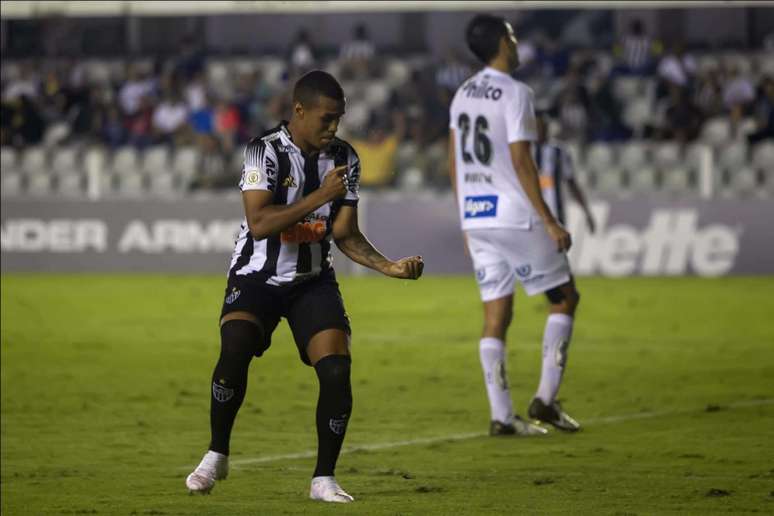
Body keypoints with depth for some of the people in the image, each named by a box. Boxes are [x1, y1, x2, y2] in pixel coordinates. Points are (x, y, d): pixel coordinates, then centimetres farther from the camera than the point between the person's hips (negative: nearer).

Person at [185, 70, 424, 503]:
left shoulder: (344, 159, 0)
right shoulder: (265, 152, -16)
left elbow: (346, 234, 4)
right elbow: (259, 223, -27)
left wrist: (389, 267, -11)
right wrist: (320, 196, -30)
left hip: (313, 280, 4)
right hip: (258, 277, -4)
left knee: (337, 369, -15)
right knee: (234, 353, -27)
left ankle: (324, 479, -1)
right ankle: (217, 456, -4)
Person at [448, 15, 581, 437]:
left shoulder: (463, 94, 11)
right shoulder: (515, 94, -11)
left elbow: (453, 162, 15)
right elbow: (521, 163, -16)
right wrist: (550, 222, -13)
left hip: (476, 219, 7)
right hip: (515, 217, -7)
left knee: (496, 315, 7)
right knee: (565, 297, 8)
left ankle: (501, 416, 2)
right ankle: (545, 398, 0)